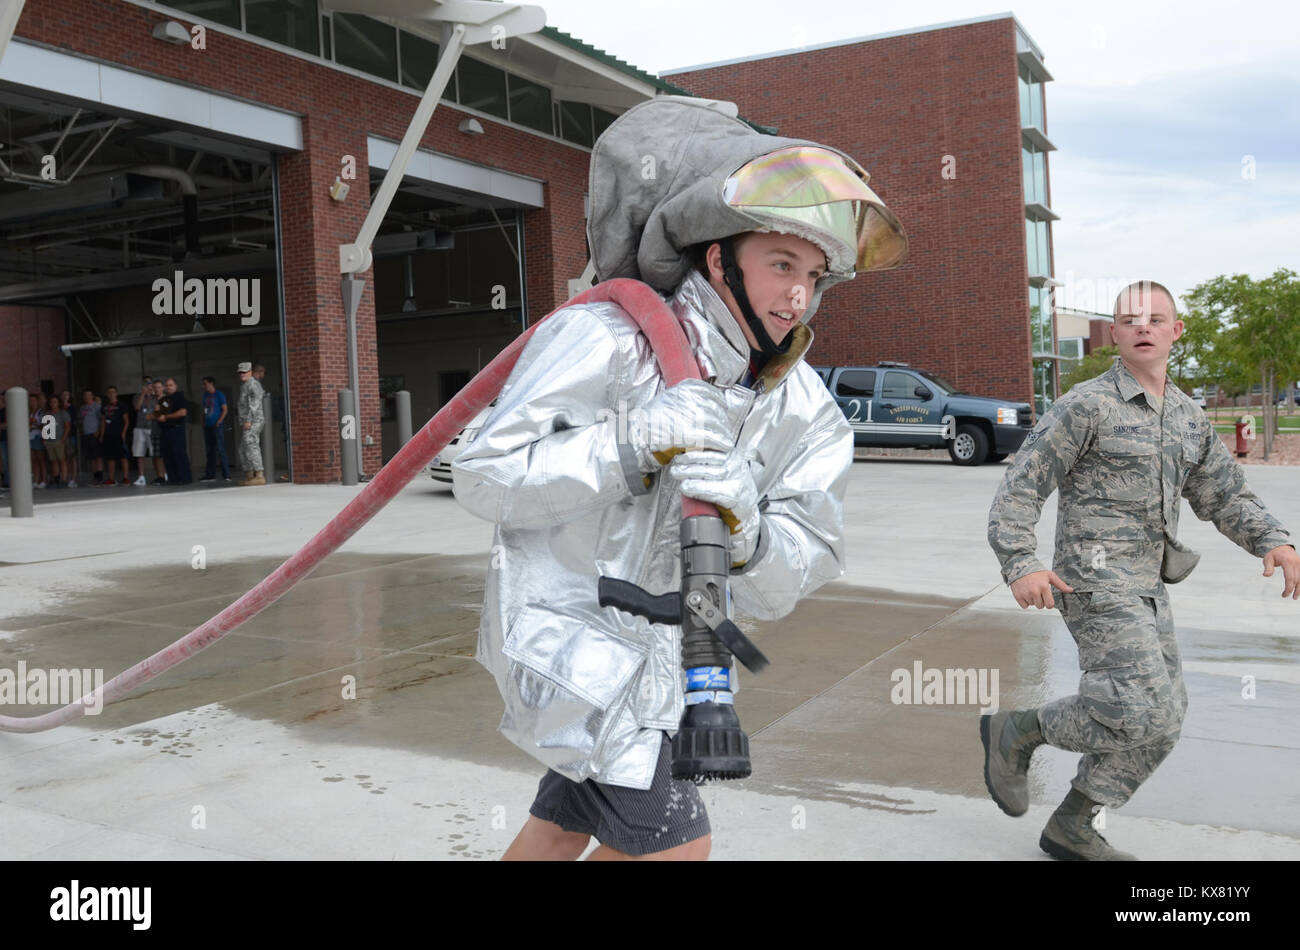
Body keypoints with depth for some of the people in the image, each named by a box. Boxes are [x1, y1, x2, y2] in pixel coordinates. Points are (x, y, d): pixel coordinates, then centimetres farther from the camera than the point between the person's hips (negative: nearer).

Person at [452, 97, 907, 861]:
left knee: (565, 824, 24)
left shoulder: (808, 412, -4)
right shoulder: (605, 339, -19)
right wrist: (636, 442, -31)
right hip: (563, 619, -6)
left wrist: (746, 530, -30)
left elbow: (780, 588, -8)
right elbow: (485, 478, -22)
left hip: (660, 645, 7)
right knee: (673, 841, -8)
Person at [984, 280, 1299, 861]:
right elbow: (1020, 489, -11)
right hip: (1096, 579, -8)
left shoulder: (1188, 417, 14)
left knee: (1158, 724, 8)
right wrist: (1020, 566, -25)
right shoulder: (1085, 406, -8)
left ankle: (1070, 829, 19)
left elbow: (1225, 496, 16)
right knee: (1145, 712, -17)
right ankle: (1016, 733, 3)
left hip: (1146, 588, 8)